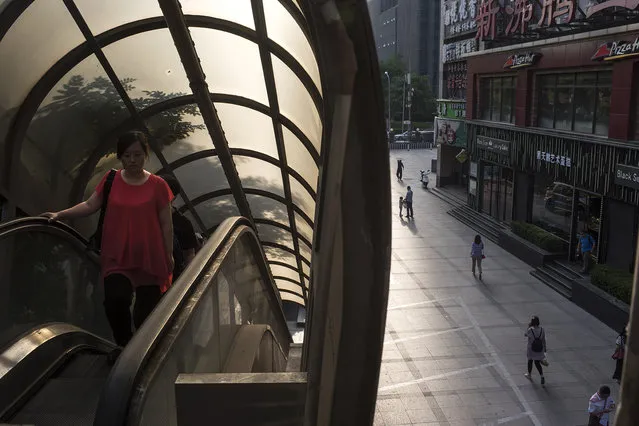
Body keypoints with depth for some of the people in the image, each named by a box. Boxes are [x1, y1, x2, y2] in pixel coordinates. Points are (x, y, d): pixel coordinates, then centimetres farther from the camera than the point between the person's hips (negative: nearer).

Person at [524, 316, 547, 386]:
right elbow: (544, 341, -3)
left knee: (530, 361, 21)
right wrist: (544, 350, 7)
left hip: (531, 350, -3)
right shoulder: (542, 330, -10)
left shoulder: (530, 330, -23)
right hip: (540, 350, 3)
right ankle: (542, 377, -3)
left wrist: (528, 326, -3)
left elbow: (525, 335, -2)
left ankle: (529, 374, 41)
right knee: (537, 364, 16)